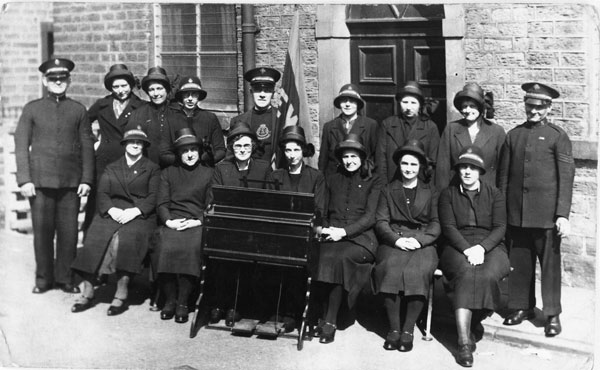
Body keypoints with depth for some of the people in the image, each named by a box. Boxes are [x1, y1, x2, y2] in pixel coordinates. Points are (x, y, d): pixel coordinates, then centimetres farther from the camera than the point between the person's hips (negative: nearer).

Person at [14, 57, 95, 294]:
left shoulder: (78, 110, 9)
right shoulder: (32, 109, 7)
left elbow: (87, 146, 8)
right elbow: (21, 145, 4)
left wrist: (86, 179, 0)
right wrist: (24, 180, -4)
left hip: (71, 181, 1)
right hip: (40, 181, 0)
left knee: (69, 231, 1)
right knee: (42, 231, 2)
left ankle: (65, 277, 13)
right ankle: (43, 278, 15)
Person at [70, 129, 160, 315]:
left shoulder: (152, 169, 14)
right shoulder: (111, 168, 23)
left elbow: (153, 197, 2)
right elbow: (102, 193, 10)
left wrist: (135, 211, -14)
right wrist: (111, 209, -11)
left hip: (140, 215, -3)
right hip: (112, 213, 3)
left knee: (126, 240, -33)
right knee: (94, 238, -25)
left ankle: (121, 295, -31)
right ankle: (88, 292, -23)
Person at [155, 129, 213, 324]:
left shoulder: (209, 174, 16)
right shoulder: (168, 173, 21)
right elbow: (161, 204, 11)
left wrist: (198, 221, -9)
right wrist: (168, 221, -8)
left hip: (197, 224, -1)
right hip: (172, 223, 1)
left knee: (191, 247, -33)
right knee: (166, 247, -31)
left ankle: (183, 302, -25)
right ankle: (170, 299, -18)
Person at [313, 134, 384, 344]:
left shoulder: (374, 182, 12)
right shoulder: (333, 180, 26)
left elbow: (371, 216, 0)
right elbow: (325, 212, 24)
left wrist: (344, 231, -13)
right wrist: (326, 229, 1)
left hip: (360, 238, -3)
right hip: (332, 236, 3)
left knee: (340, 257, -34)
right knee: (326, 255, -33)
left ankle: (329, 321, -28)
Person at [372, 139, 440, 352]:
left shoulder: (431, 192, 18)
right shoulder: (388, 191, 19)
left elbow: (436, 224, 8)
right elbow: (381, 222, 8)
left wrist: (419, 240, -11)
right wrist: (397, 239, -11)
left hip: (422, 244, 0)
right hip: (393, 242, 0)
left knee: (418, 271, -32)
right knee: (390, 268, -32)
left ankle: (408, 330, -24)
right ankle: (394, 328, -24)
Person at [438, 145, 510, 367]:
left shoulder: (494, 195, 14)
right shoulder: (448, 194, 14)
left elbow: (500, 228, 3)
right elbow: (448, 227, 1)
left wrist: (481, 247, -16)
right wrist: (467, 249, -16)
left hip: (490, 247, 1)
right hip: (457, 247, -1)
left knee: (487, 275, -34)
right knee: (466, 273, -34)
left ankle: (473, 323, -10)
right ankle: (464, 343, -40)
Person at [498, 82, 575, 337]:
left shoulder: (558, 136, 0)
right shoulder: (513, 135, 11)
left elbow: (566, 178, -4)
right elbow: (504, 175, 13)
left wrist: (562, 214, -11)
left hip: (546, 214, -3)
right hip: (516, 213, 3)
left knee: (550, 263, 3)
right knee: (519, 262, 8)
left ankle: (552, 314, 13)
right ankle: (521, 307, 23)